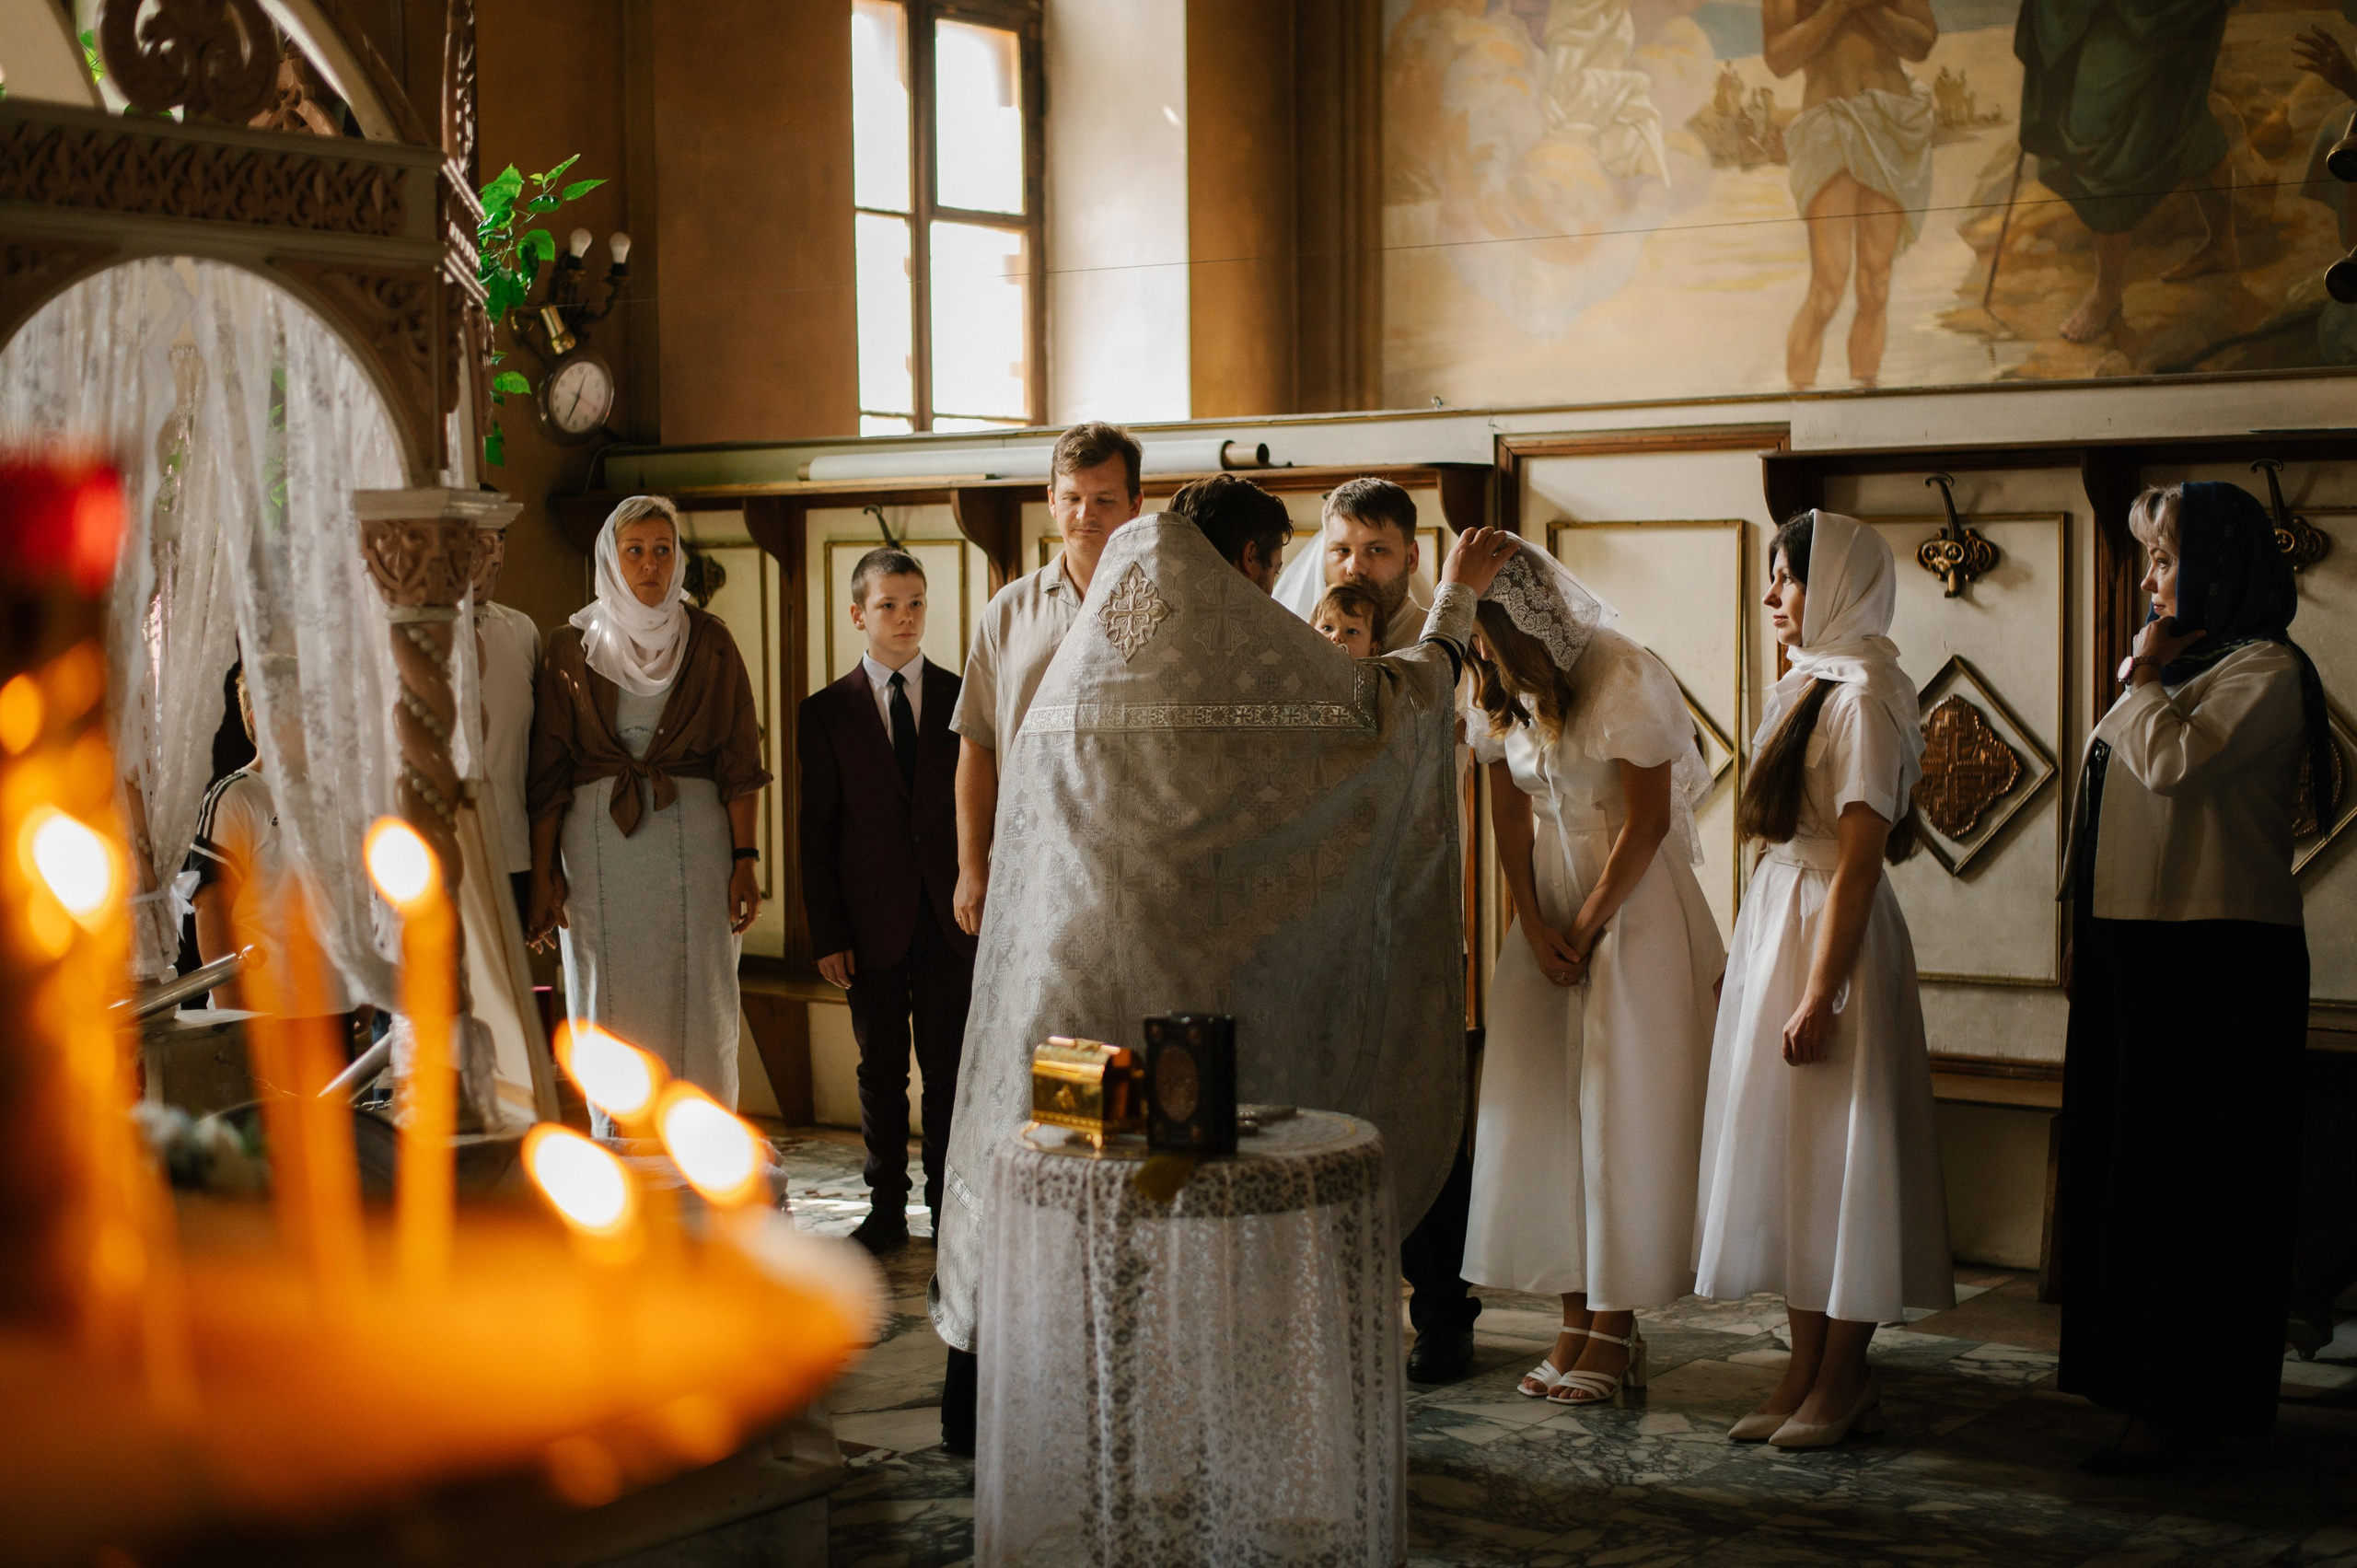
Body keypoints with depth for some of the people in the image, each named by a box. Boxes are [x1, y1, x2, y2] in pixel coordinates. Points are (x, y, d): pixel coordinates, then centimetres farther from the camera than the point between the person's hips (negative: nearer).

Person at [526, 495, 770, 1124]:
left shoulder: (709, 642, 6)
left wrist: (745, 858, -6)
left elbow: (740, 758, 2)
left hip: (693, 836, 0)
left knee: (699, 1006, -1)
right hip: (598, 840, 1)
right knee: (611, 1008, 1)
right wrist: (544, 872, -2)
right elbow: (548, 771, 5)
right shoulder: (571, 647, 7)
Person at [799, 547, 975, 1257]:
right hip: (873, 919, 0)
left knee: (949, 1069, 4)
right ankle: (887, 1210, 17)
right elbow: (816, 831, 2)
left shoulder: (964, 698, 5)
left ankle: (947, 1206, 14)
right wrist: (826, 933, -4)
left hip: (950, 914, 0)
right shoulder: (828, 712, 3)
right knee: (881, 1071, 8)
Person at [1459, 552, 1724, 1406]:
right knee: (1546, 1107, 1)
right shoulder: (1498, 691, 4)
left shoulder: (1624, 678, -16)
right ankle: (1577, 1318, 8)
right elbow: (1508, 813, 7)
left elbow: (1648, 820, -14)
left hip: (1634, 902, -6)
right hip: (1550, 903, 6)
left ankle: (1616, 1326, 1)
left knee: (1620, 1107, -5)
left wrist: (1587, 927, -10)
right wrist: (1534, 927, -3)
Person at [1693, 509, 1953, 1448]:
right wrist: (1743, 952, 14)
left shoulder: (1864, 695, -14)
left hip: (1831, 932, -9)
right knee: (1783, 1154, 10)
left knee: (1839, 1155, -2)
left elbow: (1859, 855, -19)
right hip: (1771, 921, 9)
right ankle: (1808, 1372, 18)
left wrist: (1821, 993, -21)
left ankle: (1843, 1384, 7)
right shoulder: (1803, 686, 13)